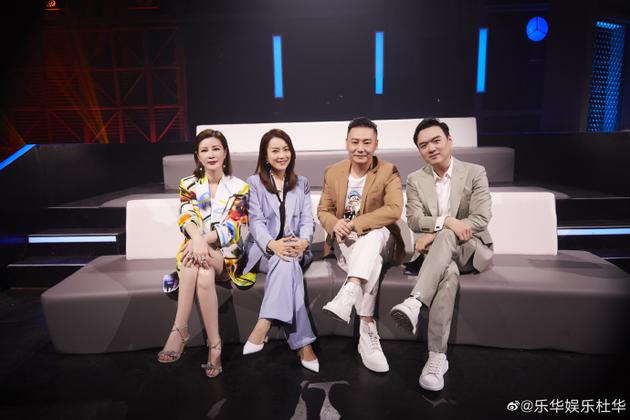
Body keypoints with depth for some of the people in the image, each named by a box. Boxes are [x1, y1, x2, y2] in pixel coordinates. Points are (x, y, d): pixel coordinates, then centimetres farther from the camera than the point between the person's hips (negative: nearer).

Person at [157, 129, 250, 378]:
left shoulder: (239, 188, 4)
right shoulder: (188, 184, 10)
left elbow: (231, 226, -8)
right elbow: (186, 218, -8)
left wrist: (204, 240, -27)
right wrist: (197, 239, -32)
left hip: (225, 252, -1)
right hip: (196, 247, 1)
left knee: (200, 268, -35)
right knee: (204, 275, -34)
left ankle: (179, 330, -24)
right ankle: (214, 344, -30)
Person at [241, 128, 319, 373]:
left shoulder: (301, 184, 18)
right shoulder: (254, 183, 9)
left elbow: (307, 219, 7)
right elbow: (256, 221, -4)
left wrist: (303, 242, -18)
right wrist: (273, 244, -26)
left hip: (295, 249, 2)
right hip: (264, 249, -2)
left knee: (287, 262, -36)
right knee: (286, 263, -36)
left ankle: (263, 327, -40)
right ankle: (302, 344, -42)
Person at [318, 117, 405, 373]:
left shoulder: (388, 172, -4)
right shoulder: (332, 173, 6)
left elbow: (394, 210, -18)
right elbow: (323, 210, 9)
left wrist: (354, 224, -26)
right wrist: (335, 225, -16)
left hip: (379, 241, -1)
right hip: (346, 244, 1)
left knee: (375, 233, -37)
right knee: (371, 261, -33)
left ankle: (347, 295, -48)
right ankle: (368, 331, -33)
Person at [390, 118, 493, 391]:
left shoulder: (475, 173, -1)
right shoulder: (415, 180, 7)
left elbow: (481, 220, -11)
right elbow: (414, 220, -6)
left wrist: (436, 233, -20)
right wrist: (447, 220, -26)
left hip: (473, 249, -1)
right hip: (439, 253, 2)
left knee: (446, 237, -36)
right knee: (449, 273, -35)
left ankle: (414, 303, -48)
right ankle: (437, 355, -37)